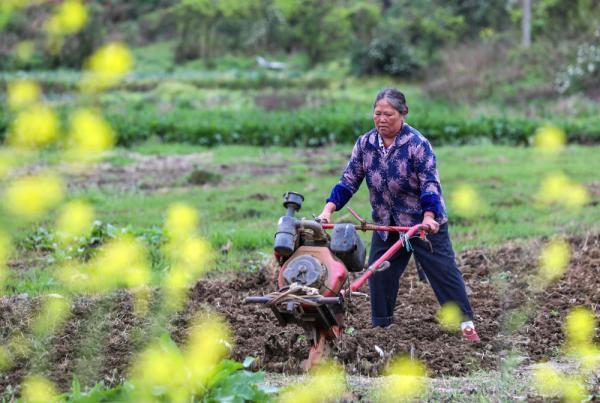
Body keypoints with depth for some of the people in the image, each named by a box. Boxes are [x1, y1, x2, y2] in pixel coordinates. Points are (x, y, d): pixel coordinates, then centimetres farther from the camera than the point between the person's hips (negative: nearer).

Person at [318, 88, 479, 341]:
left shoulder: (417, 143, -18)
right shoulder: (365, 143, -4)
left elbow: (430, 183, -20)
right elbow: (348, 181, -2)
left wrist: (428, 217, -34)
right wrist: (329, 209, -15)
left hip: (424, 221, -5)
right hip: (386, 224, 5)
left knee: (443, 270, -4)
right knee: (379, 273, 4)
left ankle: (466, 323, 2)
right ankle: (380, 324, 17)